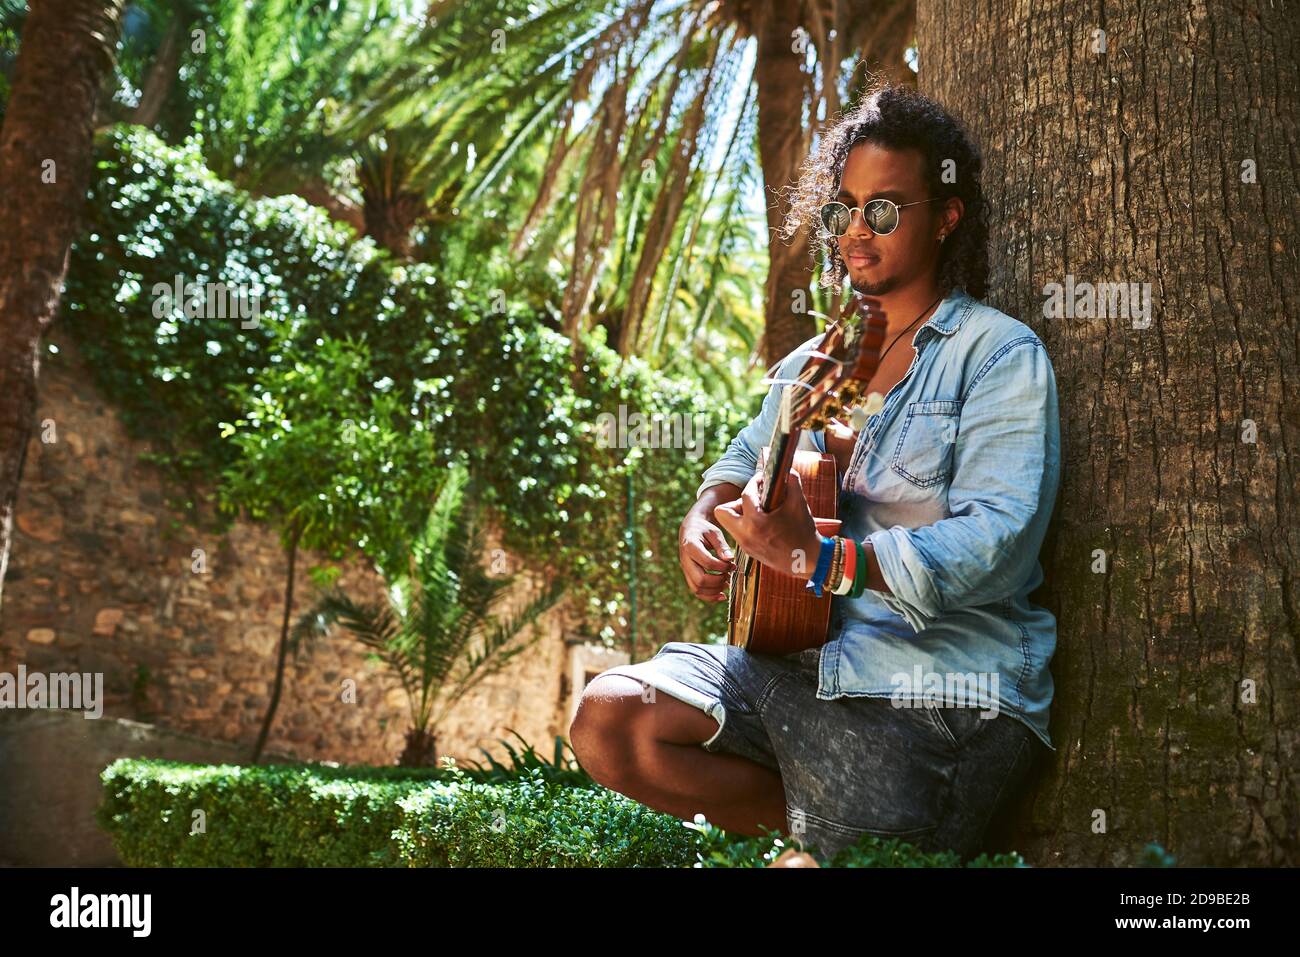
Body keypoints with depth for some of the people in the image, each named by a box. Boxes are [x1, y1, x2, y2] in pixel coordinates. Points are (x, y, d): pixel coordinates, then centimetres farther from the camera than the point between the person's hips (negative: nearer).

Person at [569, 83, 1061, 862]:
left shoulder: (999, 355, -6)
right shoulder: (815, 362, 17)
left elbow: (997, 541, -19)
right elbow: (746, 460, 28)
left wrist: (822, 559, -29)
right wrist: (707, 519, 2)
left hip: (941, 689, -6)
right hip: (803, 658, 7)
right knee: (610, 719, -11)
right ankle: (816, 824, 2)